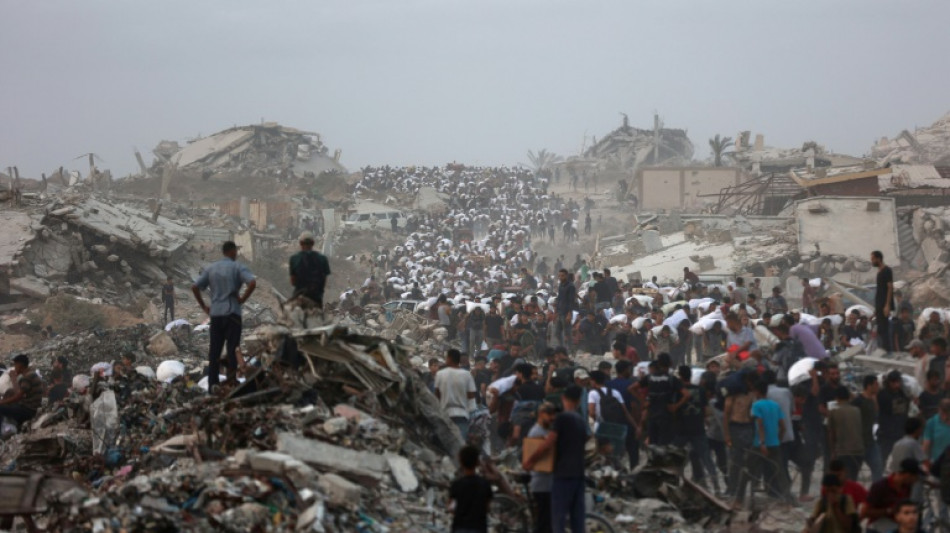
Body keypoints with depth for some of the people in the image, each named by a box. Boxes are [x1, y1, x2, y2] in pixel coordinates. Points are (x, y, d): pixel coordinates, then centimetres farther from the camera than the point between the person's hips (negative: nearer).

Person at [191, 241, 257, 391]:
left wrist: (204, 306, 11)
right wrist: (243, 299, -8)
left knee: (214, 349, 7)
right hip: (232, 312, -4)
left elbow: (195, 287, 6)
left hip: (215, 313, 4)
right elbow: (252, 283, -19)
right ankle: (232, 380, -4)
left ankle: (212, 383, 7)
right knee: (232, 349, -1)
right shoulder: (237, 267, -3)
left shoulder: (211, 268, 10)